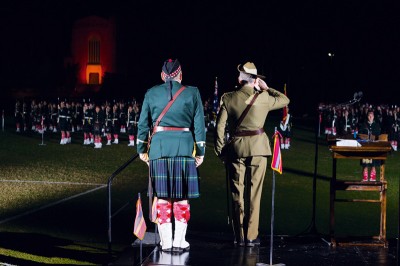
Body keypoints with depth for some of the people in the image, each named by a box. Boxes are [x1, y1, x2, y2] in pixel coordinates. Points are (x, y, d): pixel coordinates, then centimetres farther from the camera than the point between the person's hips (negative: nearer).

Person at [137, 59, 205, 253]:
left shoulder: (151, 93, 7)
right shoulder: (192, 93, 3)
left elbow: (143, 124, 8)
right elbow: (199, 125, 2)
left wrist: (142, 149, 16)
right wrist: (200, 152, 7)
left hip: (159, 147, 1)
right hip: (184, 148, -1)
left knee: (162, 197, 6)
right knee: (182, 197, 5)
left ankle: (166, 242, 7)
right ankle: (179, 242, 6)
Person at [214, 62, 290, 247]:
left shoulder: (227, 98, -2)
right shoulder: (263, 97, -2)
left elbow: (219, 127, -3)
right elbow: (285, 100, 17)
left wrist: (220, 152, 6)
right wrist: (266, 88, 19)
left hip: (235, 148, 1)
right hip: (258, 148, -1)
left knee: (237, 194, 8)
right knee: (254, 194, 5)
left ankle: (239, 237, 11)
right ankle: (251, 237, 6)